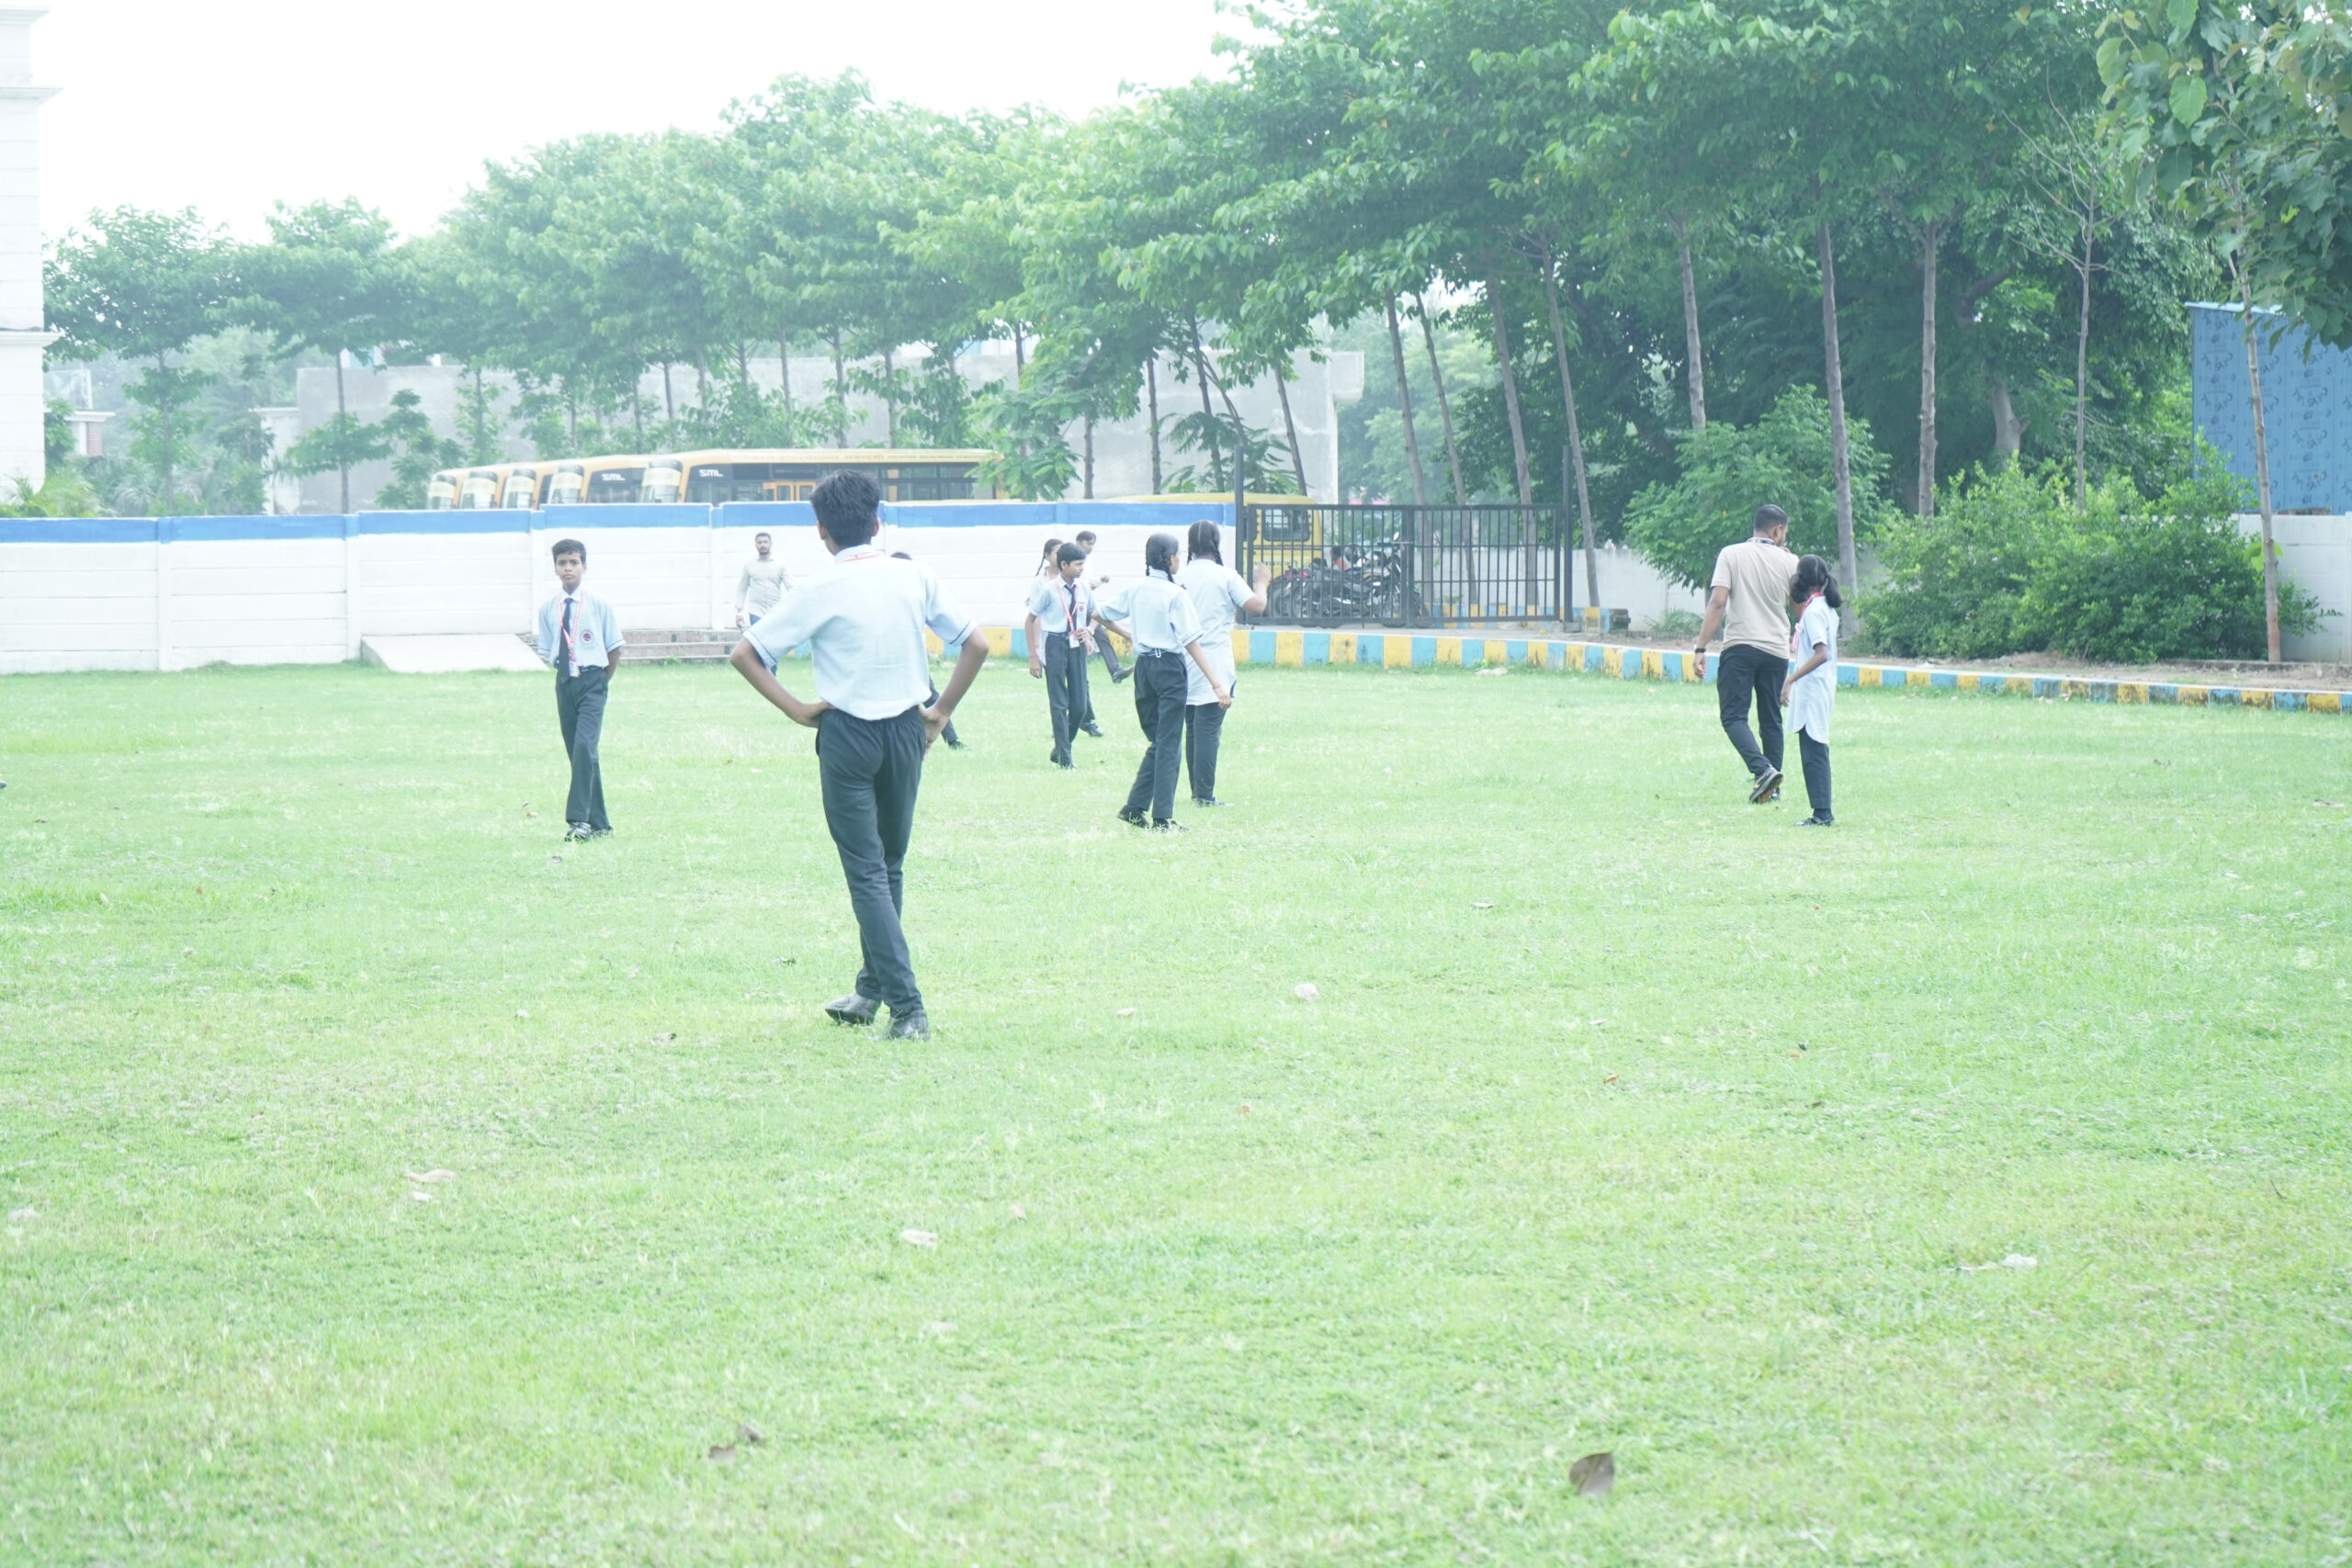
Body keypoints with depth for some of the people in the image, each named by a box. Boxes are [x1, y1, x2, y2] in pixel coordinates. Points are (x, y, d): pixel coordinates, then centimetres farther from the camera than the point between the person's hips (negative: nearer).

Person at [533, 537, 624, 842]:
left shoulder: (599, 606, -4)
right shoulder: (548, 609, 3)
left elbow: (614, 649, 3)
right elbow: (546, 652, 12)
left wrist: (601, 680, 8)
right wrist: (567, 674, 8)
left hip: (593, 682, -4)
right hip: (565, 683, 4)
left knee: (584, 746, -20)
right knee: (577, 753, 7)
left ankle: (578, 818, -23)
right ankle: (598, 824, 15)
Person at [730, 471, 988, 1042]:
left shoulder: (820, 591, -10)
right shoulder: (914, 579, 0)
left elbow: (744, 654, -11)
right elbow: (976, 644, 2)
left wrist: (796, 709, -4)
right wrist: (941, 711, 9)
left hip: (847, 735, -4)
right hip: (907, 731, 4)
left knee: (867, 874, -1)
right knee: (890, 865, 19)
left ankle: (907, 1007, -10)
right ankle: (872, 989, 28)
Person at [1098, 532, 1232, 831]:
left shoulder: (1133, 589, 4)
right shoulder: (1175, 594, -12)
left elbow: (1101, 613, 13)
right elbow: (1191, 643, -16)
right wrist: (1217, 684, -16)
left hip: (1143, 666, 6)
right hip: (1169, 667, -6)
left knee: (1157, 741, 17)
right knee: (1168, 744, -2)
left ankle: (1134, 808, 12)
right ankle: (1163, 817, -4)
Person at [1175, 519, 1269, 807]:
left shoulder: (1180, 578, 7)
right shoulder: (1226, 577, -7)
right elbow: (1256, 606, -9)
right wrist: (1262, 582, 8)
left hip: (1184, 662, 5)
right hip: (1214, 662, -5)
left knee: (1193, 729, 12)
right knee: (1208, 729, -6)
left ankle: (1197, 791, 15)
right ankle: (1205, 794, -9)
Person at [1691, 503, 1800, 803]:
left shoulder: (1732, 554, 0)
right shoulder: (1788, 562, 5)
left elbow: (1718, 602, -9)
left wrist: (1702, 647, -8)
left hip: (1739, 646, -3)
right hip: (1776, 650, 3)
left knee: (1733, 715, -4)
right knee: (1771, 720, 13)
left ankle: (1762, 768, -25)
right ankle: (1772, 787, 14)